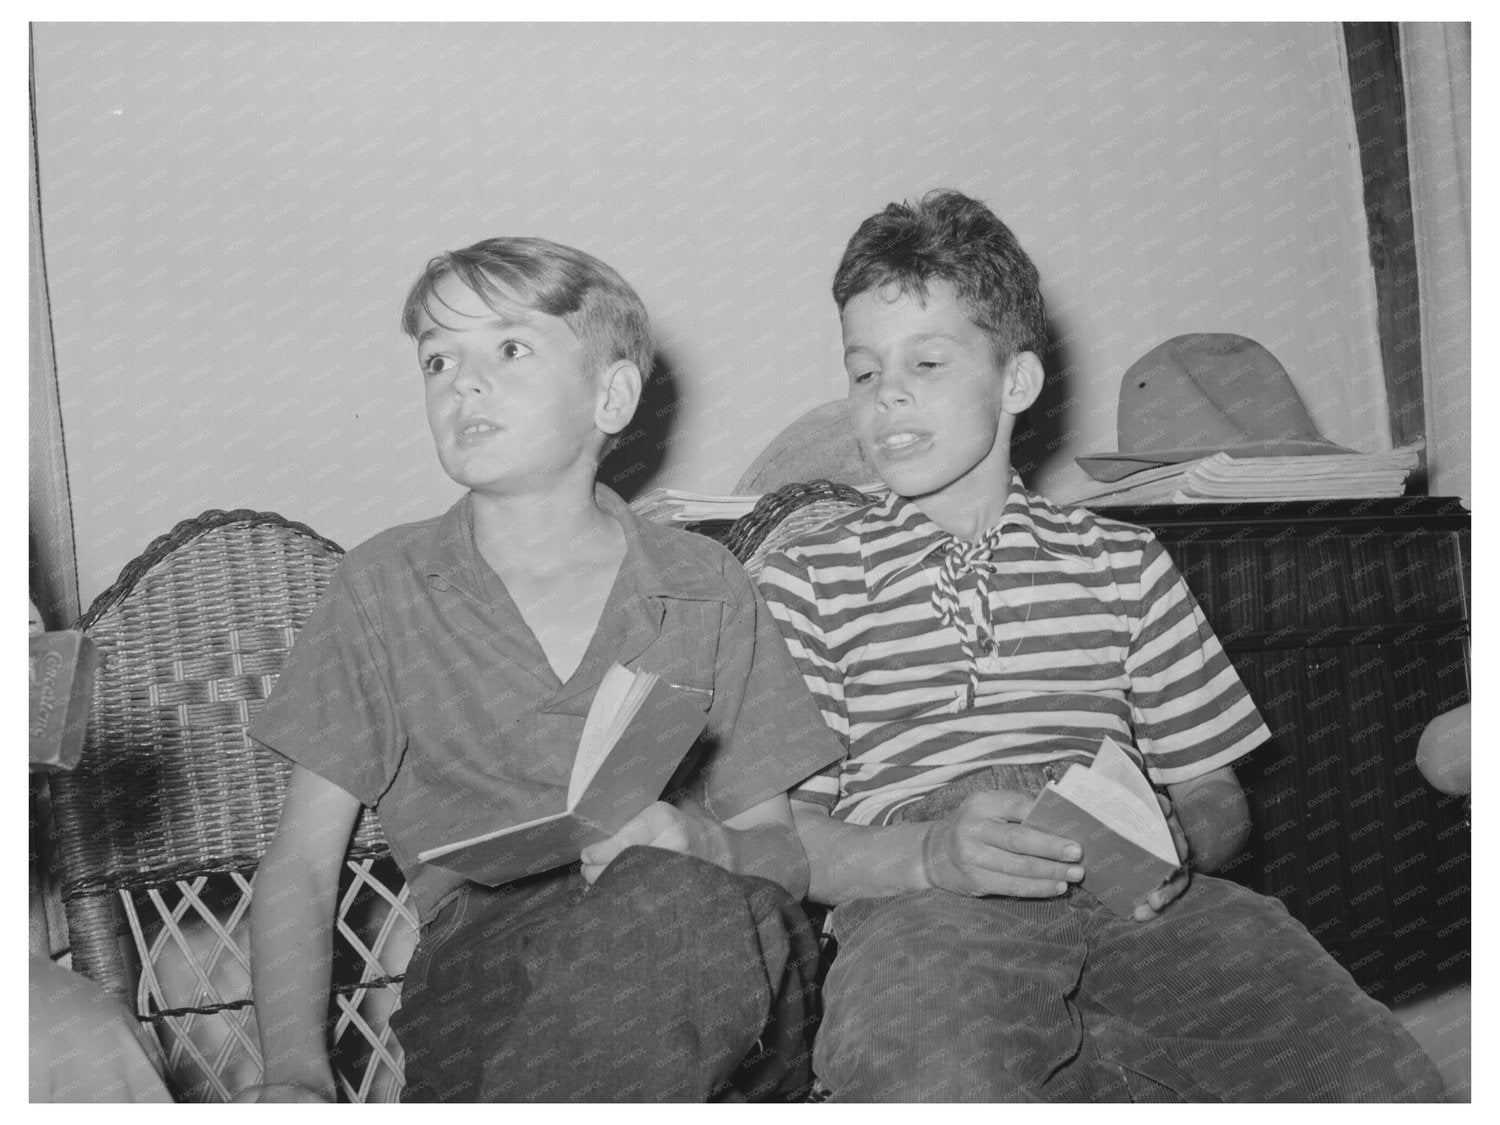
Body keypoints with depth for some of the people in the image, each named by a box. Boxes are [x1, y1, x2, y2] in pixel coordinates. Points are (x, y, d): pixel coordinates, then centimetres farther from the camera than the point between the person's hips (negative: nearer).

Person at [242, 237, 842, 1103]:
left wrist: (703, 846, -10)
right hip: (485, 958, -1)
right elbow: (301, 864, 10)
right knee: (670, 901, -35)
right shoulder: (383, 587, 14)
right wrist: (296, 1077, -7)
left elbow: (786, 854, 15)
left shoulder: (705, 584, 15)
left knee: (677, 898, -36)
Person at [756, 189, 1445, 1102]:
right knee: (942, 1082, -37)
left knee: (1382, 1083, -24)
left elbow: (1217, 795, 20)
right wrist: (930, 852, -15)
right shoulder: (805, 582, 15)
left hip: (1132, 893, 3)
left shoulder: (1123, 564, 22)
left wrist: (1172, 840, -5)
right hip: (919, 900, -2)